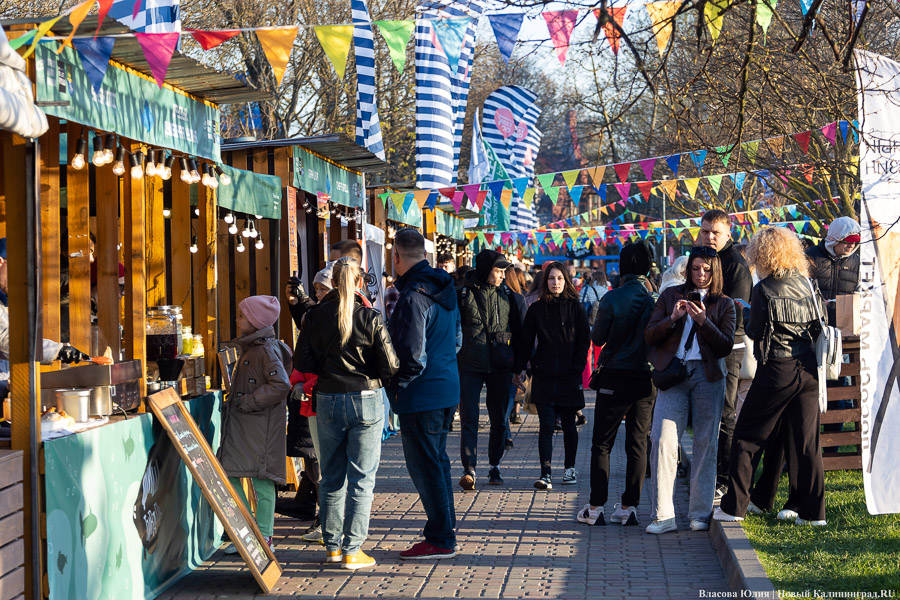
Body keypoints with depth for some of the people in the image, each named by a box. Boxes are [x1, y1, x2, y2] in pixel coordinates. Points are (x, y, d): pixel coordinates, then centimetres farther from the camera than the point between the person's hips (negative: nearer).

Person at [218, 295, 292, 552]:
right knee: (229, 475, 7)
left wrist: (247, 402, -19)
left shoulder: (268, 350, -13)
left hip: (261, 424, -9)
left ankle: (264, 538, 5)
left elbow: (281, 385, -24)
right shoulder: (249, 348, 16)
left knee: (261, 478, -3)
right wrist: (234, 401, 14)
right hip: (240, 425, 10)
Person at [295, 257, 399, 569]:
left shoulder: (314, 316, -3)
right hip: (366, 402, -3)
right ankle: (352, 550, 3)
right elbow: (390, 367, -8)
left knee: (331, 476, 14)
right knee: (361, 478, 3)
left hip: (327, 401, 3)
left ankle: (332, 545, 21)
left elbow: (302, 363, -1)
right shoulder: (370, 318, -10)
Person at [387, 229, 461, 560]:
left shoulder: (413, 296, -20)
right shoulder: (444, 289, 9)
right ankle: (444, 530, 26)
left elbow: (413, 355, -22)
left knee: (425, 466, -3)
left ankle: (440, 539, 1)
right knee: (437, 461, 18)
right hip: (447, 387, 9)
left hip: (421, 395, -9)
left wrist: (397, 386, -9)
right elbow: (456, 339, 19)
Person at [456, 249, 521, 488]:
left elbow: (517, 330, 15)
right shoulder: (463, 294, -2)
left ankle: (494, 466, 20)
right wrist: (453, 361, -1)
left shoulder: (506, 295, 8)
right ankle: (469, 469, -13)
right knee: (469, 417, -10)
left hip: (500, 367, 3)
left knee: (499, 419, 8)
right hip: (470, 366, -3)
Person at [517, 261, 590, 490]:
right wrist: (518, 369, -1)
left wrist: (577, 368, -7)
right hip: (543, 376, 0)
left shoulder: (575, 308, 3)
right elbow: (525, 343, 7)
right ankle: (546, 474, -12)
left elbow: (584, 342, 3)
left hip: (569, 376, 0)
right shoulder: (536, 309, 5)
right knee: (546, 425, -8)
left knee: (568, 423, 10)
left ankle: (570, 468, 26)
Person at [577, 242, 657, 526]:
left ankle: (596, 507, 4)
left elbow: (597, 338, -3)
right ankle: (629, 507, 9)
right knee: (637, 444, 9)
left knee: (601, 444, 6)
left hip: (615, 377, -3)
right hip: (646, 378, 3)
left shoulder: (613, 298, -11)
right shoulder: (655, 299, -3)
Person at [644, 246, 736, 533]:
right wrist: (672, 318, -10)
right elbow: (649, 336, 6)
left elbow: (726, 346, -1)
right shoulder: (670, 296, 12)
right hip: (673, 373, 0)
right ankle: (663, 516, -7)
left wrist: (703, 320, -14)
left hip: (708, 375, 0)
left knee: (706, 443, 0)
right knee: (663, 441, -10)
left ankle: (700, 513, 9)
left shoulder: (724, 304, 11)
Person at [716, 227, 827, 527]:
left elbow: (755, 332, -6)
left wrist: (749, 322, 14)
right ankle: (814, 511, 9)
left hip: (777, 370, -5)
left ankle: (734, 507, 6)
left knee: (746, 438, 6)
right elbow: (819, 325, 11)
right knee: (808, 442, 8)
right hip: (808, 370, 5)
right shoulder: (807, 283, 5)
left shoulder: (764, 289, -10)